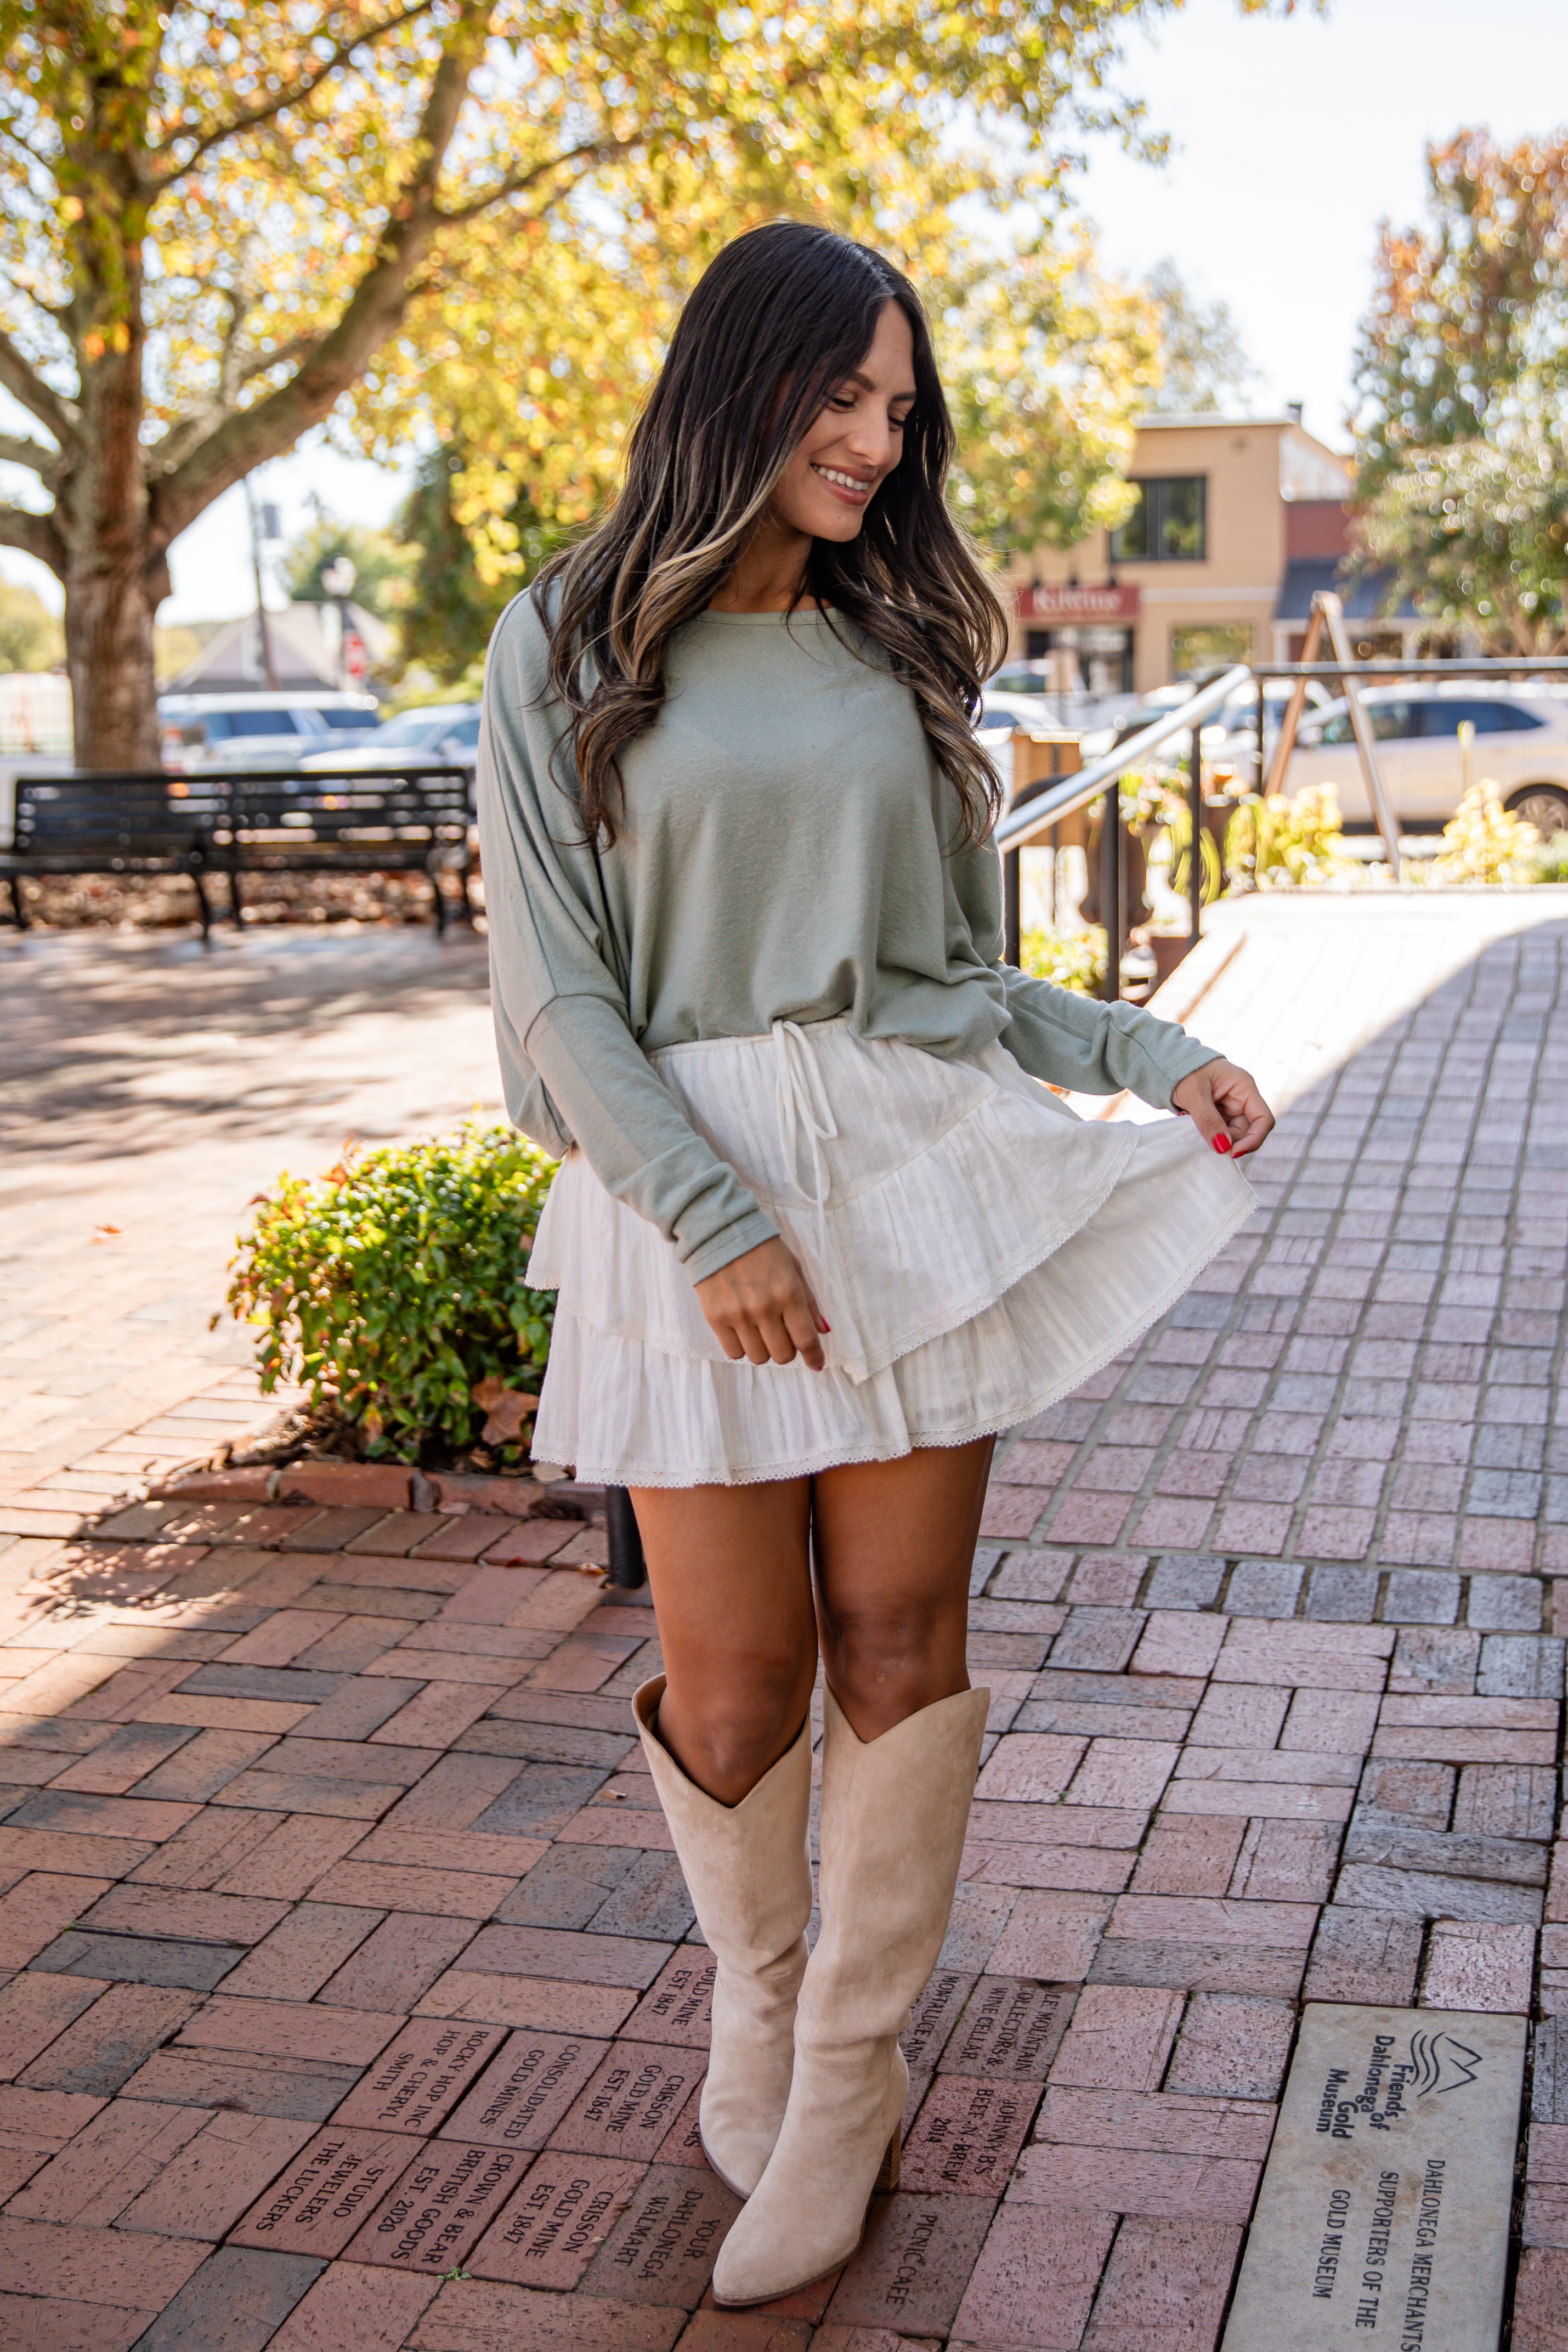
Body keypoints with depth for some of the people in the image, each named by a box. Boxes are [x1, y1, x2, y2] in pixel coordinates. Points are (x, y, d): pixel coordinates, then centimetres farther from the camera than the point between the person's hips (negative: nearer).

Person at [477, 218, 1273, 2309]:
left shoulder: (893, 649, 13)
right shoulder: (572, 649, 2)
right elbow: (558, 991, -5)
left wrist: (1149, 1053, 2)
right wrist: (715, 1222, -15)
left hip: (919, 1164, 3)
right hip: (692, 1185, -3)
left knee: (901, 1643, 3)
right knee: (735, 1683, 0)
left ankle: (847, 2087, 21)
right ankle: (758, 1998, 31)